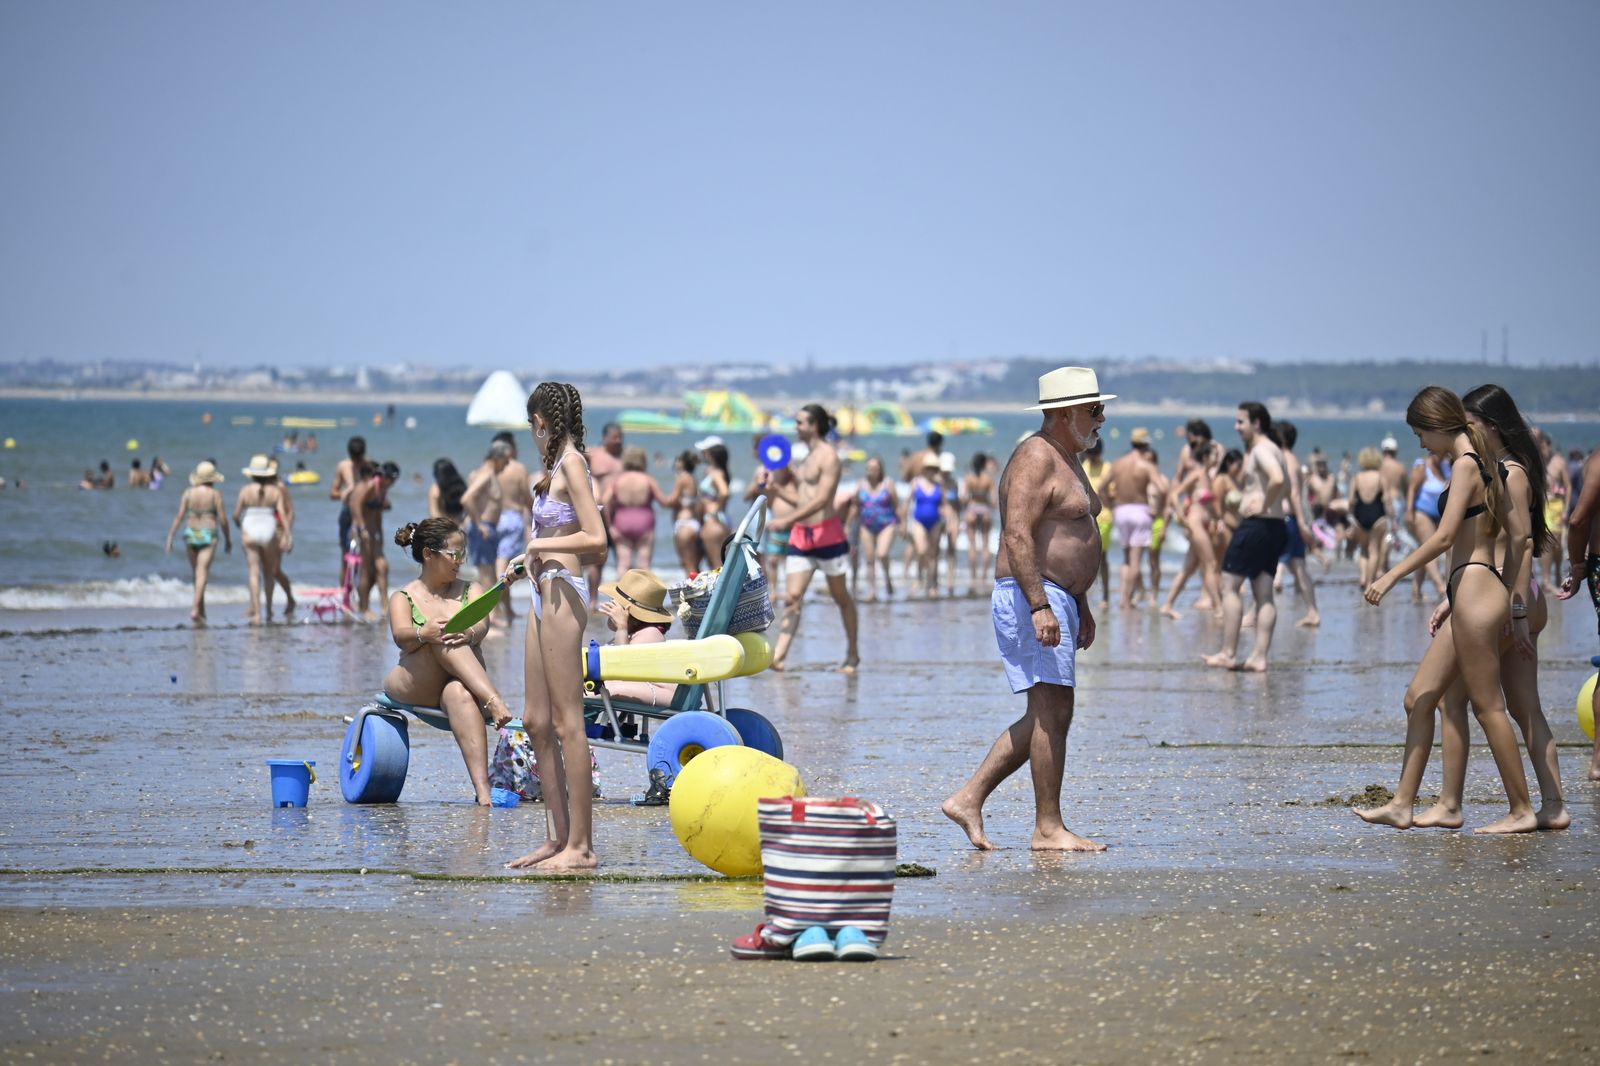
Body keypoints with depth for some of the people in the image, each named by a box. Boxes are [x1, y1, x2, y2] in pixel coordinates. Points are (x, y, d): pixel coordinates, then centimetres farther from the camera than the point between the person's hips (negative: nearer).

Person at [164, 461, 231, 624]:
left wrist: (170, 537, -1)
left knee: (197, 573, 16)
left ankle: (202, 612, 25)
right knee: (203, 573, -10)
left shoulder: (188, 493, 1)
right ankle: (195, 609, -25)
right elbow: (222, 520, -6)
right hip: (208, 535, -4)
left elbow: (179, 516, -3)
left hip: (190, 533, 4)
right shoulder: (215, 494, -6)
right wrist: (228, 539, 7)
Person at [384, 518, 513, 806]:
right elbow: (401, 636, -12)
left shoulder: (470, 591, 17)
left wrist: (469, 634, -32)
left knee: (459, 693, -39)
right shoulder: (404, 598, 11)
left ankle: (482, 789, -56)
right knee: (441, 639, -31)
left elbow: (482, 625, -6)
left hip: (461, 682, 1)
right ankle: (494, 702, -50)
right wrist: (423, 634, -37)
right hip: (414, 687, -1)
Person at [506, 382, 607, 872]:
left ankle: (581, 846, -5)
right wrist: (531, 558, 10)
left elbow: (596, 539, -18)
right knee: (536, 722, 12)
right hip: (546, 593, 10)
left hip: (562, 593, -10)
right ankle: (558, 837, 16)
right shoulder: (557, 466, 17)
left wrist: (538, 546, -10)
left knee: (567, 722, -8)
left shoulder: (571, 463, -10)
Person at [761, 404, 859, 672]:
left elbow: (821, 499, -19)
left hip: (827, 534, -8)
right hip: (801, 536, 8)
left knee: (840, 597, 6)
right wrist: (773, 486, 8)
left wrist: (787, 519, -23)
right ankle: (779, 655, -14)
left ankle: (852, 654, 17)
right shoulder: (807, 458, 17)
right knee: (793, 596, -5)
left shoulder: (828, 457, -10)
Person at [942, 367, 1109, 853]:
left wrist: (1080, 606, 26)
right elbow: (1017, 535, -22)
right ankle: (1048, 828, -7)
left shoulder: (1067, 461, 21)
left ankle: (968, 799, 13)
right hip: (1032, 596, -11)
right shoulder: (1035, 458, -12)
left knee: (1047, 716, 10)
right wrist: (1039, 605, -28)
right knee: (1052, 711, -10)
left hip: (1056, 600, 11)